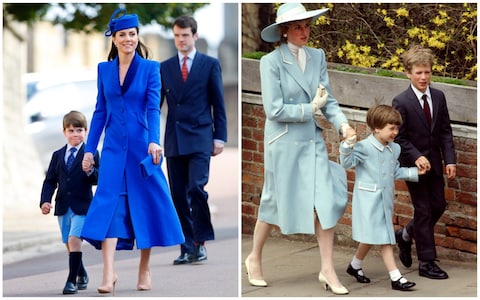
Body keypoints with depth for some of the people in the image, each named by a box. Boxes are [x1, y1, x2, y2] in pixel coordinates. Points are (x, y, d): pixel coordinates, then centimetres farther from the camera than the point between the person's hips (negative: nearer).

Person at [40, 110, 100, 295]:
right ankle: (81, 275, 34)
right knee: (69, 244, 13)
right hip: (63, 206, 5)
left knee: (74, 239, -18)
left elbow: (98, 179, -8)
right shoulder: (58, 155, 11)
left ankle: (72, 280, -15)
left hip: (82, 205, -5)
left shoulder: (91, 154, -2)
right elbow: (50, 180, 9)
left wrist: (90, 172, -29)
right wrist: (45, 201, -4)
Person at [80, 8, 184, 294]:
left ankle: (145, 270, 16)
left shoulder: (150, 68, -1)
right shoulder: (104, 69, 8)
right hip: (114, 148, 2)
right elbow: (100, 111, 11)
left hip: (141, 147, -2)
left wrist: (154, 141, -25)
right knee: (109, 205, -10)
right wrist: (89, 149, 7)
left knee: (146, 203, 3)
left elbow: (153, 108, -10)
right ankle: (109, 273, -15)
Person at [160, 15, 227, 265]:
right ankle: (187, 248, 9)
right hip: (174, 140, 3)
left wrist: (219, 137, -3)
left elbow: (218, 104, 3)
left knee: (196, 188, -17)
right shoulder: (164, 67, 11)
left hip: (199, 138, -3)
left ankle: (200, 242, -5)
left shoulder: (210, 64, 4)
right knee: (179, 196, 3)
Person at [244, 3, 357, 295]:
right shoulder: (272, 62, -13)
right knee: (276, 202, 9)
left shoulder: (318, 57, 3)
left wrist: (343, 124, -14)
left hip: (313, 139, 4)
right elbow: (274, 110, -16)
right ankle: (254, 259, 31)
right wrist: (310, 109, -12)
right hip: (283, 141, -4)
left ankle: (328, 270, 7)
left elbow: (328, 99, 2)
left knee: (325, 202, -1)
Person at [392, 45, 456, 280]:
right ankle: (427, 263, 6)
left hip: (434, 162, 5)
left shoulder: (438, 97, 2)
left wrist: (450, 160, -5)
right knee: (423, 210, -2)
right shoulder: (401, 102, -13)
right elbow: (399, 137, -12)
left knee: (438, 205, 10)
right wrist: (416, 157, -23)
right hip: (413, 163, -5)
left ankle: (406, 235, 35)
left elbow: (445, 131, 3)